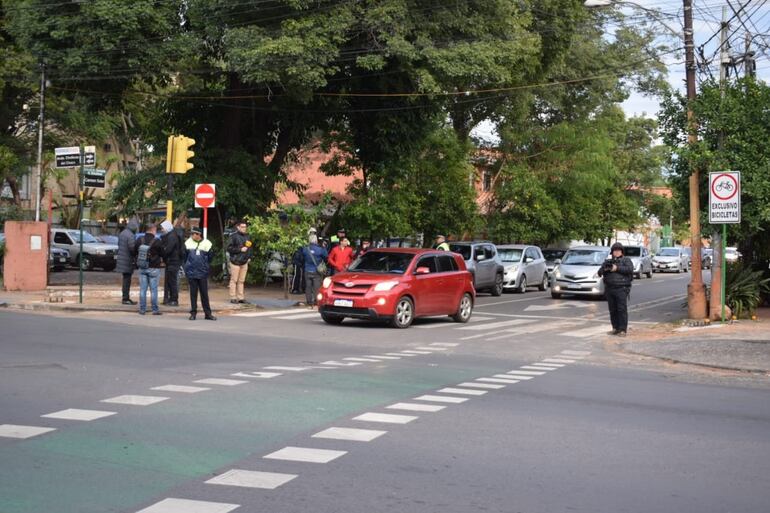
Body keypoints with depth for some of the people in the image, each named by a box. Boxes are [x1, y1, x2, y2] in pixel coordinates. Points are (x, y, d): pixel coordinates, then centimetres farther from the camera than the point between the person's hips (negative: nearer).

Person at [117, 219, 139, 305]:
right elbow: (133, 248, -23)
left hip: (121, 259, 9)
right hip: (128, 261, -9)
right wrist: (136, 256, -6)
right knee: (127, 280, -3)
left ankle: (126, 297, 22)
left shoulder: (122, 233, 11)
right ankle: (126, 299, 1)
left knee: (126, 280, 16)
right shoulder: (130, 235, -19)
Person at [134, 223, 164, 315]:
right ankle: (155, 309, 4)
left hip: (142, 268, 4)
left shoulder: (139, 240, -1)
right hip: (154, 269, -4)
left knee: (142, 289, 8)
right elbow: (162, 254, -7)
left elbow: (134, 251, 10)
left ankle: (142, 309, 10)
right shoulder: (157, 242, -15)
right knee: (153, 289, 1)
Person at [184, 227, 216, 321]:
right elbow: (184, 256, 13)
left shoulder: (206, 243, -3)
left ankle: (208, 313, 10)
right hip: (191, 273, 1)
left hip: (203, 273, -1)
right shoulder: (188, 243, 1)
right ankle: (193, 313, 12)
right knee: (193, 293, 5)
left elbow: (210, 256, 8)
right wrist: (187, 265, 12)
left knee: (204, 293, 4)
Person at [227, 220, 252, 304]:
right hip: (235, 262, -6)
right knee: (234, 280, -2)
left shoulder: (247, 236, 13)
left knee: (241, 281, 8)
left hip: (244, 262, 6)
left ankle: (241, 297, 11)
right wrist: (240, 250, -16)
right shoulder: (234, 236, -7)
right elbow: (229, 248, -11)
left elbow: (250, 247, 23)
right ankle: (233, 297, 1)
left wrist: (249, 257, 11)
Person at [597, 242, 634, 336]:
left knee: (622, 309, -9)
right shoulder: (608, 262, 19)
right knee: (612, 310, 5)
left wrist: (617, 268, -13)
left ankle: (623, 330, -8)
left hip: (621, 289, -4)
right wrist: (604, 269, -8)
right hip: (609, 289, 4)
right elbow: (600, 272, 13)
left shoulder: (626, 260, 9)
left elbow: (630, 269, -9)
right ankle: (615, 328, 13)